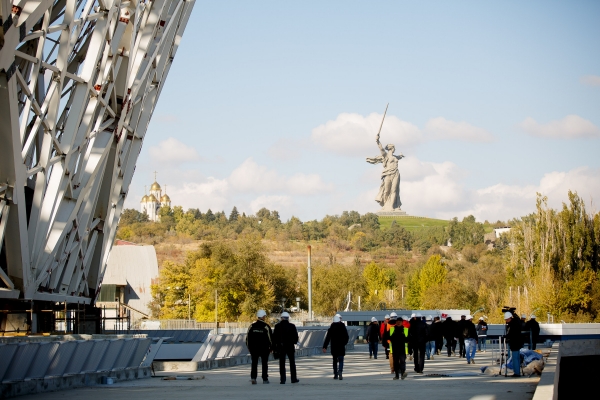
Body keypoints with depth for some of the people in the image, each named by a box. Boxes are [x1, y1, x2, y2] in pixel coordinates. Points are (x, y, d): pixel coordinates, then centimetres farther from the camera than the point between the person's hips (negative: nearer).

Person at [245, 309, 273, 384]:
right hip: (264, 348, -2)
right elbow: (270, 338, -7)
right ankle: (265, 379, 9)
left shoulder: (252, 326, 1)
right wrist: (271, 347, 3)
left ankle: (253, 377, -10)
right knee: (264, 363, 7)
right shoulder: (266, 326, -9)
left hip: (254, 348, 2)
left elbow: (248, 338, 4)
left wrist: (249, 347, 14)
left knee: (254, 363, 6)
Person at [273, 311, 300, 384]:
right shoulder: (292, 326, -4)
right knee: (292, 362, 10)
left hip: (281, 347, 0)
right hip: (290, 346, 0)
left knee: (282, 363, 3)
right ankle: (293, 378, 10)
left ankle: (282, 379, -1)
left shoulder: (277, 326, -3)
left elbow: (274, 337, -3)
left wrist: (274, 345, 6)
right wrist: (294, 342, 17)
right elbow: (296, 337, -1)